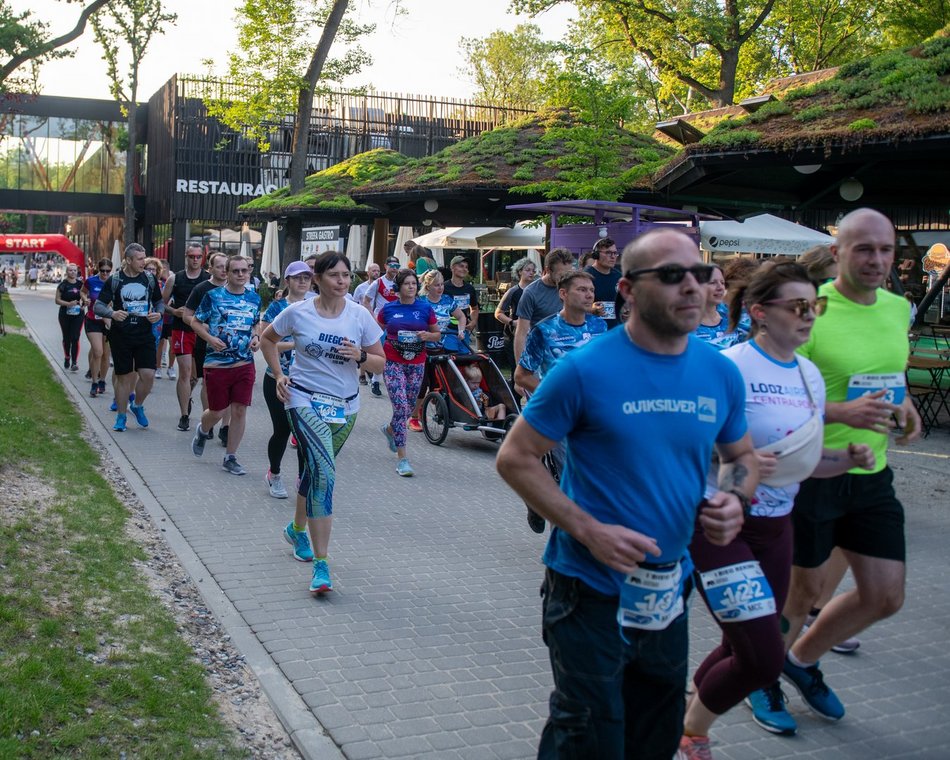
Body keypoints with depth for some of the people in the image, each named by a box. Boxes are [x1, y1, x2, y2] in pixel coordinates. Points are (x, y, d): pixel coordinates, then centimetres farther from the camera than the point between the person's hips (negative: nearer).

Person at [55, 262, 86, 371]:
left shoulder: (80, 284, 4)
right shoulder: (63, 285, -4)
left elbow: (83, 296, 18)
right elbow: (57, 300, -5)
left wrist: (84, 302, -4)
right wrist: (68, 303, -21)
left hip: (78, 314, 1)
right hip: (65, 314, -1)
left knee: (75, 338, -8)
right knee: (66, 338, 12)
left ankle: (74, 362, -9)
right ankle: (67, 358, 31)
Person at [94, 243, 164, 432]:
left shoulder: (150, 279, 4)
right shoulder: (114, 280, -3)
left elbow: (159, 302, 16)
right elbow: (98, 305, -2)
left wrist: (158, 313, -7)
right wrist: (112, 313, -23)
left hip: (145, 336, 2)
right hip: (121, 336, -2)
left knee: (148, 374, -8)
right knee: (123, 376, 5)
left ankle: (138, 406, 20)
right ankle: (121, 417, 18)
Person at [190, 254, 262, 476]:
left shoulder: (254, 298, 6)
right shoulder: (213, 296, -5)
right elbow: (196, 322, 2)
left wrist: (256, 337, 0)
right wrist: (210, 338, -14)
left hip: (245, 364, 3)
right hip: (217, 364, -3)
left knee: (239, 411, 1)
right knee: (217, 412, 6)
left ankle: (230, 457, 14)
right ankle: (202, 431, 42)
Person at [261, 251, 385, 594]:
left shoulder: (360, 315, -2)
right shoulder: (297, 313, -6)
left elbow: (380, 363, 3)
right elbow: (267, 339, 13)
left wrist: (361, 356, -17)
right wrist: (279, 375, 2)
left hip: (345, 405, 4)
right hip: (305, 400, -4)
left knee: (317, 470, 19)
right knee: (324, 473, -21)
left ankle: (297, 529, 48)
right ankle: (321, 564, -20)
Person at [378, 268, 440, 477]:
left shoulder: (425, 309, 2)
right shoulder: (388, 309, 1)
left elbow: (438, 334, 10)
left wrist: (427, 335, -11)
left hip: (416, 364, 3)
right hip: (393, 363, -3)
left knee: (409, 408, 13)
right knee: (401, 407, -13)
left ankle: (390, 429, 48)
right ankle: (402, 458, -8)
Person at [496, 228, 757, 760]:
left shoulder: (722, 374, 0)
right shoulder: (586, 370, -16)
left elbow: (741, 456, 15)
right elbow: (515, 458, -12)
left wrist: (735, 500, -8)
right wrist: (589, 530, -21)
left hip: (668, 594, 6)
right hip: (591, 592, -5)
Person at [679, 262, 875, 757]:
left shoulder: (810, 374, 7)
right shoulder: (729, 367, -16)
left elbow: (806, 461, 15)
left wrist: (849, 458, -3)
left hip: (774, 527, 8)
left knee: (746, 651, 13)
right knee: (763, 659, -10)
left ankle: (682, 712, 41)